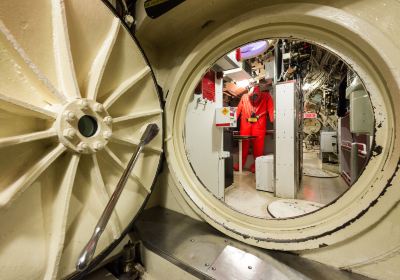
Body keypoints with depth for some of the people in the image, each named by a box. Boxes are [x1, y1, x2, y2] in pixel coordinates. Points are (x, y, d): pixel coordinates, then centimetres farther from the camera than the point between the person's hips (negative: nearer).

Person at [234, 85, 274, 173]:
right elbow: (239, 109, 5)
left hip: (259, 124, -1)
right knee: (244, 143, 3)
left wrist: (273, 121, -12)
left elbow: (271, 109, -3)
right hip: (245, 123, 1)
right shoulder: (244, 97, 4)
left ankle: (257, 165, 14)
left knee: (258, 145, 0)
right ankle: (241, 163, 15)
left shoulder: (266, 96, 1)